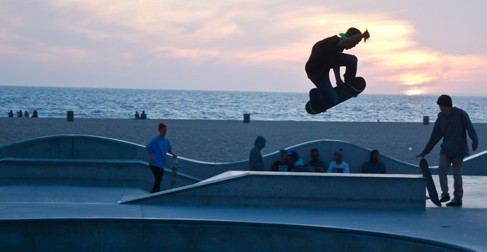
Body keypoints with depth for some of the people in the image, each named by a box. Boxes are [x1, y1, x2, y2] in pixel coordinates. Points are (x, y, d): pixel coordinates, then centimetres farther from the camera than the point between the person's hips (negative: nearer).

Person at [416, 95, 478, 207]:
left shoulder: (461, 114, -5)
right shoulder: (440, 118, 9)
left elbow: (470, 128, -14)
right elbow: (434, 137, 14)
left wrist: (474, 140, -33)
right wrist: (424, 152, 13)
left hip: (458, 150, -4)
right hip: (446, 150, 5)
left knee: (457, 174, -1)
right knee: (441, 169, -14)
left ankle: (458, 198, 8)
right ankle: (445, 194, -7)